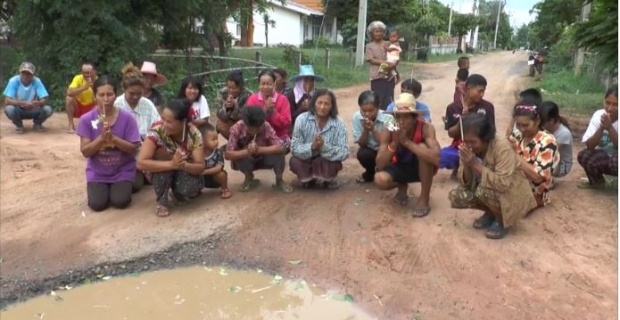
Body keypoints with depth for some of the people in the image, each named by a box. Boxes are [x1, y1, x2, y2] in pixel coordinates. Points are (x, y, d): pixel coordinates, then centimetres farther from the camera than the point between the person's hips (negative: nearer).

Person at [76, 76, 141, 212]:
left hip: (122, 171, -1)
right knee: (97, 204, -15)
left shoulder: (127, 118, -12)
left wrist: (113, 138, -26)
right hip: (97, 172, 1)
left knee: (120, 202, -18)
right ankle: (103, 188, 19)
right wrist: (101, 137, -25)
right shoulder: (86, 119, -9)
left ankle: (121, 187, 16)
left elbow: (133, 149, -12)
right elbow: (85, 152, -10)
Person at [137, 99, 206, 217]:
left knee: (192, 187, -32)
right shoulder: (157, 130, -28)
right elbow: (141, 163, -34)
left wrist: (183, 165, -46)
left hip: (185, 171, 1)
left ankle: (177, 193, 8)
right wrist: (171, 164, -45)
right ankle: (162, 201, -12)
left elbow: (200, 167, -24)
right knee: (164, 155, -33)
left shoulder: (194, 134, -23)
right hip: (161, 174, -1)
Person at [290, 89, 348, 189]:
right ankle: (309, 179, 7)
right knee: (294, 162, -29)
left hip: (327, 161, 0)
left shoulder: (339, 123, -17)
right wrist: (312, 147, -39)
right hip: (306, 160, 1)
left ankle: (327, 180, 8)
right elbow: (294, 148, -19)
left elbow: (344, 153, -22)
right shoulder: (302, 119, -16)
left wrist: (324, 147, -39)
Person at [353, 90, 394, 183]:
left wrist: (373, 129, -33)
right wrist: (366, 130, -30)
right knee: (362, 154, -31)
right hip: (370, 150, 1)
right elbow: (361, 145, -11)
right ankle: (370, 172, 4)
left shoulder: (387, 118, -23)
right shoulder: (356, 117, -17)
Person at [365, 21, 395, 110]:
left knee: (388, 100, 1)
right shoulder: (369, 46, 4)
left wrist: (392, 65, -13)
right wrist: (384, 62, -18)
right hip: (377, 77, -2)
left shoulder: (388, 44, 10)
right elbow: (370, 60, -7)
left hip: (389, 76, 2)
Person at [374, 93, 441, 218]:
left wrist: (407, 142, -44)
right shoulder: (389, 131, -20)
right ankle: (402, 186, 11)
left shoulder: (425, 128, -28)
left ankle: (424, 198, -15)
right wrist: (394, 143, -37)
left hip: (422, 169, -2)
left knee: (422, 147, -34)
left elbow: (436, 158, -43)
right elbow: (380, 165, -23)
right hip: (400, 167, 2)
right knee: (380, 180, -29)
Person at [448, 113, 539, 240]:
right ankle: (491, 213, 9)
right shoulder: (468, 149, -12)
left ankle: (501, 220, -4)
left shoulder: (502, 147, -29)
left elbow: (503, 184, -37)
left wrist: (476, 165, -38)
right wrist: (466, 165, -31)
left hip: (512, 192, -6)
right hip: (489, 189, 6)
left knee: (484, 190, -33)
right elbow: (466, 184, -12)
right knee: (455, 196, -15)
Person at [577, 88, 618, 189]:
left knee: (616, 161, -36)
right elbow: (589, 146, -20)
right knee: (583, 156, -23)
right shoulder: (598, 115, -13)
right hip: (604, 157, 4)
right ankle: (597, 181, 5)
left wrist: (610, 128, -35)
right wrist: (601, 128, -33)